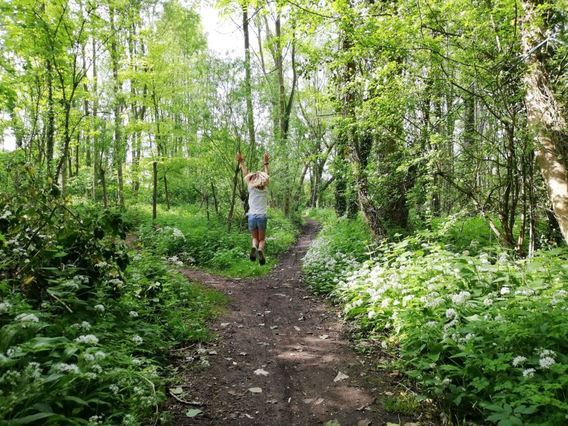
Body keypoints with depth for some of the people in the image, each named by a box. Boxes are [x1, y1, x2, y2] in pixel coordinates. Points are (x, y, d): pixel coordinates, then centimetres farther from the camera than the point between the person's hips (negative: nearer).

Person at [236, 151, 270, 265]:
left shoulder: (251, 188, -1)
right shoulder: (265, 189, 0)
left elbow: (245, 174, 8)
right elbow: (266, 175, 12)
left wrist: (241, 162, 17)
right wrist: (266, 163, 21)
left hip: (252, 216, 0)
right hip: (262, 216, 0)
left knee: (255, 238, 16)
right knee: (262, 239, 8)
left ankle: (254, 248, -17)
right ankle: (260, 250, -25)